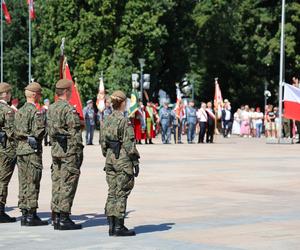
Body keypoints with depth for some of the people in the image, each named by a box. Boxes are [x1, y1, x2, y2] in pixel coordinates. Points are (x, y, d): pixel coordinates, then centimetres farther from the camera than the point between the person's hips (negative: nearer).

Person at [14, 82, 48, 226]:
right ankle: (31, 215, -3)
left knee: (23, 183, 10)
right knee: (32, 184, -4)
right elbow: (38, 132, -18)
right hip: (33, 150, -8)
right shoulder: (36, 111, -13)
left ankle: (24, 214, 14)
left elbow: (16, 132, 15)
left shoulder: (20, 111, 13)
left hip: (20, 149, 8)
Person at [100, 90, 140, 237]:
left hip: (110, 159, 7)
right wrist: (135, 162, -9)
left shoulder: (107, 120, 8)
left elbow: (103, 143, 13)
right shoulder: (124, 121, -13)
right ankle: (118, 227, -1)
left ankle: (111, 226, 11)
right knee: (121, 193, -2)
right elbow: (129, 144, -14)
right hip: (123, 160, -7)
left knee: (112, 192, 10)